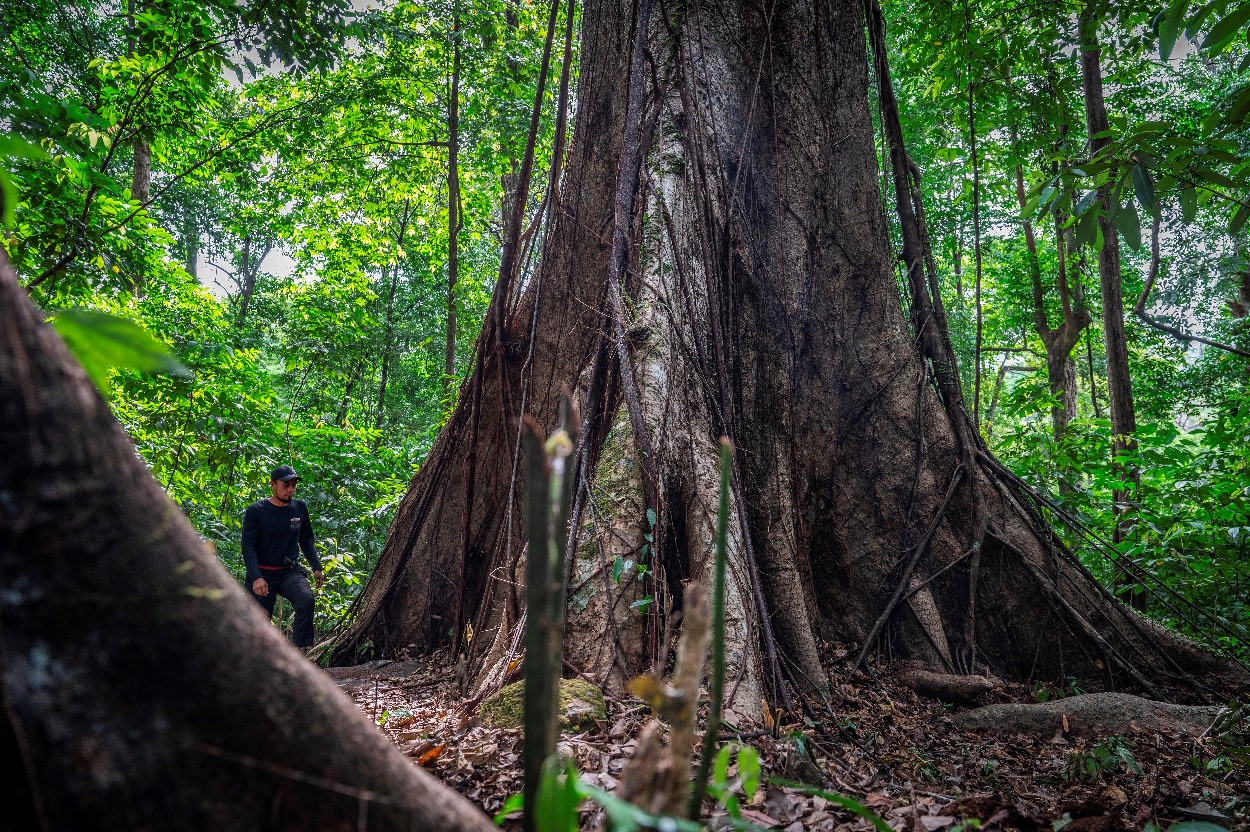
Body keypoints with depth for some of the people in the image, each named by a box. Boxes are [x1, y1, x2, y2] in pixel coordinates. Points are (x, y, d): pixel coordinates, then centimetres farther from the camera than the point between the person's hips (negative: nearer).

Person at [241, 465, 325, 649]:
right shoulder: (255, 511, -7)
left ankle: (301, 650, -27)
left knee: (306, 599, -27)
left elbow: (306, 541, 16)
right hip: (263, 574, -2)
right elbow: (248, 547, -12)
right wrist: (256, 578, -24)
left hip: (291, 572, 2)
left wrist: (316, 567, 6)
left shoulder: (299, 508, 5)